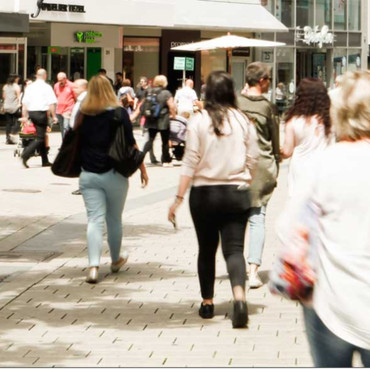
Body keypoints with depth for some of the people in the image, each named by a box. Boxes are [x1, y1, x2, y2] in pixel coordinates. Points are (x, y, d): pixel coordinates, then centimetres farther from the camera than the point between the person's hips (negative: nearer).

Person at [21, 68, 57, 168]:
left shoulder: (30, 87, 7)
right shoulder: (47, 87, -7)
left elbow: (24, 103, 6)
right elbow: (51, 104, -12)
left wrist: (24, 116, 11)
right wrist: (54, 116, -6)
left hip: (31, 113, 6)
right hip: (42, 113, -6)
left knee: (41, 136, 16)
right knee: (40, 138, -4)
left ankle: (45, 161, 20)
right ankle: (25, 155, -21)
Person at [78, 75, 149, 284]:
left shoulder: (83, 115, 0)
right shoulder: (119, 114, -6)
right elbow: (131, 144, -4)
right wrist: (142, 169, 3)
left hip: (88, 175, 1)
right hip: (114, 174, -1)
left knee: (94, 219, 0)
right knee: (114, 219, 15)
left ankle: (94, 266, -14)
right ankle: (116, 260, 33)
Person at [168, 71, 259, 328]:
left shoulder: (199, 121, -6)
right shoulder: (243, 121, -1)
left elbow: (191, 162, -7)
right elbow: (253, 159, 3)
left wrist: (179, 198, -3)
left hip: (204, 193, 0)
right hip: (237, 192, 1)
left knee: (207, 249, 14)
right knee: (234, 249, -1)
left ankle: (207, 303, 22)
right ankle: (239, 295, -25)